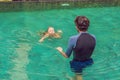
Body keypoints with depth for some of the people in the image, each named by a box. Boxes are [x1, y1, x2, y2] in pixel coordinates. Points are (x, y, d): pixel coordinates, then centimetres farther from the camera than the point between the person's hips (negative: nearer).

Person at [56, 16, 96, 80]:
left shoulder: (73, 39, -28)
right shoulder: (93, 37, -14)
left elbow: (67, 56, -14)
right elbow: (90, 52, 3)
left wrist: (60, 50, 6)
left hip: (77, 64, -3)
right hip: (89, 63, 3)